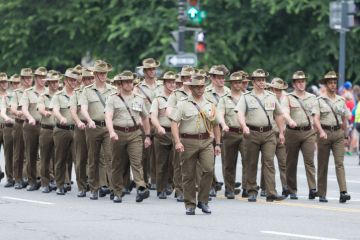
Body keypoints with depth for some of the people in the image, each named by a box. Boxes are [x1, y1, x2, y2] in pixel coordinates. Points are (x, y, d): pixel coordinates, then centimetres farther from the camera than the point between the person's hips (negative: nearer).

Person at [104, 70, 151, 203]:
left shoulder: (139, 99, 12)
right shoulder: (113, 99, 1)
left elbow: (145, 118, 21)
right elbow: (108, 117, -12)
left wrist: (148, 136, 17)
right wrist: (112, 132, -29)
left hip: (135, 134, 1)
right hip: (118, 134, -1)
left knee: (137, 161, -14)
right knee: (118, 165, 5)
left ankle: (141, 188, -27)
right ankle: (118, 192, 15)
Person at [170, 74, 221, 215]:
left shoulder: (210, 105, 14)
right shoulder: (183, 104, 1)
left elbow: (215, 125, 21)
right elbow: (174, 123, -5)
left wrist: (218, 144, 16)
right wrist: (177, 142, -16)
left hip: (206, 141, 2)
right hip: (188, 142, -2)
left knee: (209, 169, -15)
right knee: (188, 175, 1)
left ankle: (203, 201, 0)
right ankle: (190, 205, 11)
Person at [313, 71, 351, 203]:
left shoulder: (341, 100, 11)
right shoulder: (320, 100, 1)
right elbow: (316, 118, -9)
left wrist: (344, 134, 20)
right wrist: (321, 131, -24)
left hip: (338, 133, 2)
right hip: (324, 133, -2)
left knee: (339, 162, -11)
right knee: (323, 165, 4)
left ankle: (343, 192, -22)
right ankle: (322, 194, 12)